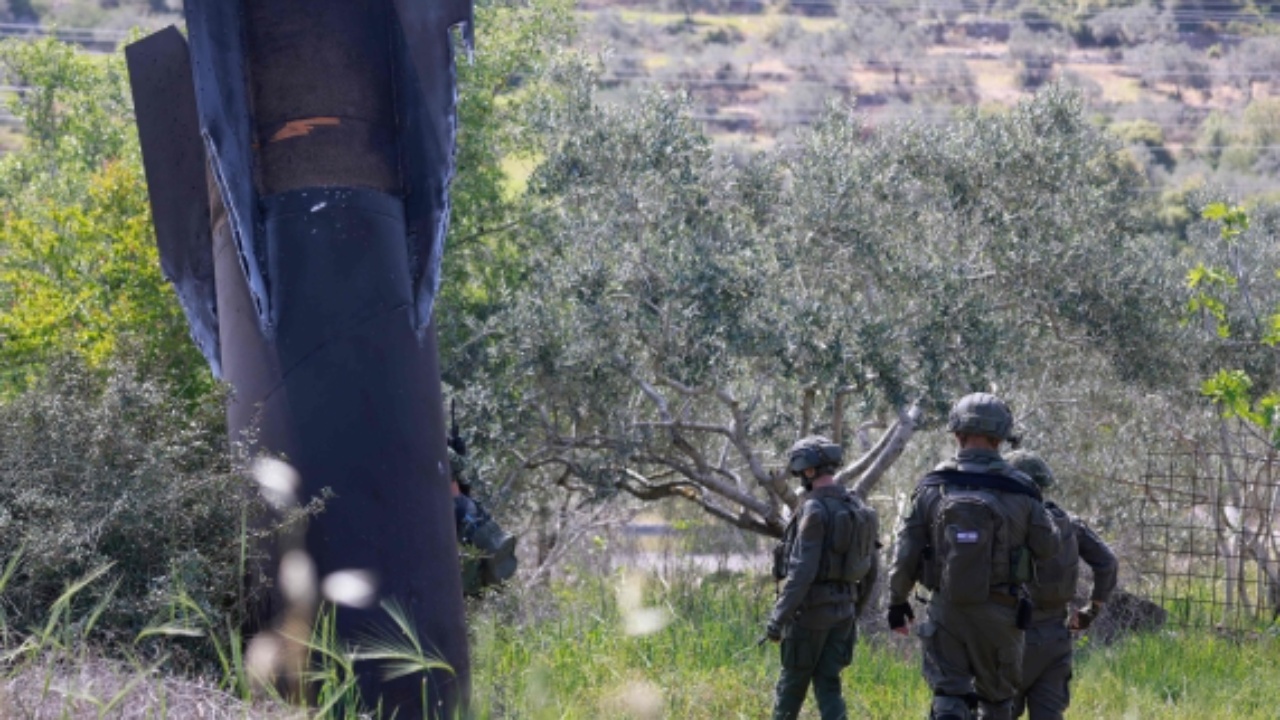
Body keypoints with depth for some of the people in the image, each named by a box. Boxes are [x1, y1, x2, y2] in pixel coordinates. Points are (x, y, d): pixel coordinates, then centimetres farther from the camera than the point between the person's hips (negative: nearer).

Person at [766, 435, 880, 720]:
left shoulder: (815, 510, -17)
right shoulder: (858, 510, 8)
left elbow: (802, 571, -22)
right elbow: (871, 568, 15)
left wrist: (778, 618, -20)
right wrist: (854, 610, 25)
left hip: (811, 610, -7)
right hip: (842, 610, 7)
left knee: (792, 683, 8)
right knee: (827, 683, 7)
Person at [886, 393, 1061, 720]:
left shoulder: (933, 487, -4)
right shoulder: (1019, 491, -6)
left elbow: (906, 551, 0)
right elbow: (1048, 547, 3)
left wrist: (897, 600, 14)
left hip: (947, 610, 0)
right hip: (999, 615, 0)